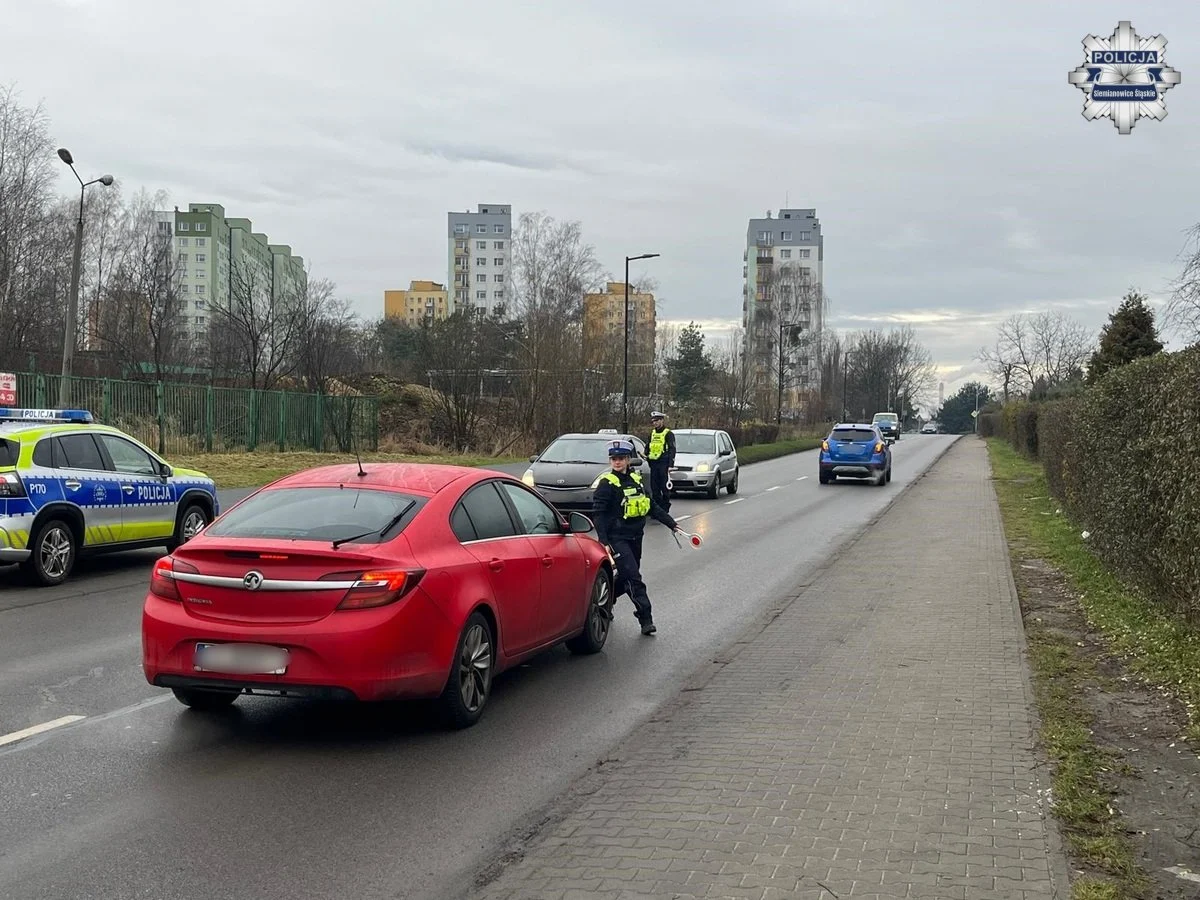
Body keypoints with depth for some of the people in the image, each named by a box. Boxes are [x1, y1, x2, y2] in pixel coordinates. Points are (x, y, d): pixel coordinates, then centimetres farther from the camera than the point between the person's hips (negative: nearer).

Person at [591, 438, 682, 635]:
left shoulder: (636, 480, 11)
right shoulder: (607, 483, -8)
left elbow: (652, 506, 19)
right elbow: (598, 514, -11)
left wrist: (671, 523, 15)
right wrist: (604, 542, -18)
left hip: (635, 537, 7)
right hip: (617, 538, -7)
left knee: (626, 578, 13)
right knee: (633, 578, -13)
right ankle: (646, 619, -13)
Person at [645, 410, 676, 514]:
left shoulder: (668, 433, -3)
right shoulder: (652, 433, 18)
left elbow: (672, 450, -8)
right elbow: (647, 447, 29)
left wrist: (671, 465, -15)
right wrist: (646, 455, 9)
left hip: (663, 463, -6)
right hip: (653, 463, 7)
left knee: (665, 487, -4)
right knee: (654, 487, 6)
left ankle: (665, 509, 1)